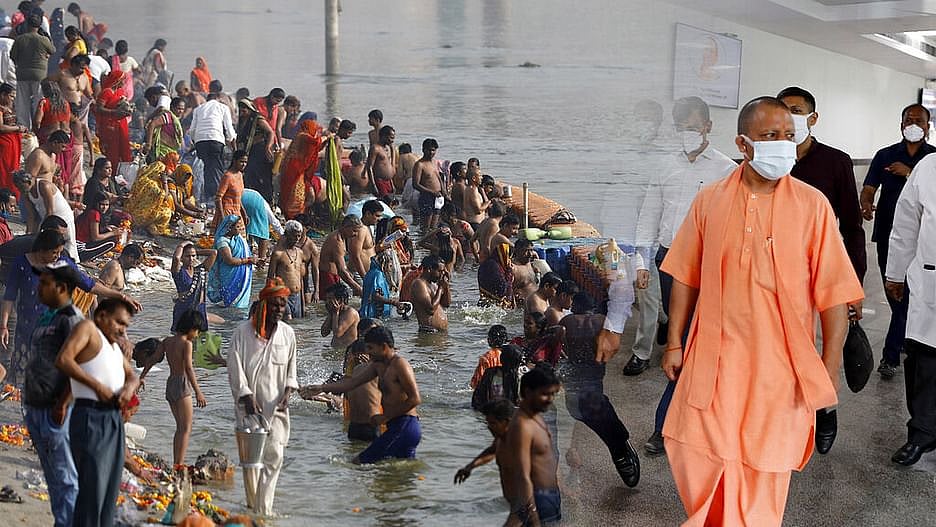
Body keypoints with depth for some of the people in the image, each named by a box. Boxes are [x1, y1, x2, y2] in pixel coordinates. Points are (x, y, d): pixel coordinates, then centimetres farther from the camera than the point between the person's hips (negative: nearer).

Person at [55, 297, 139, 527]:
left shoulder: (114, 345, 22)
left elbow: (132, 376, 28)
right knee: (92, 486, -13)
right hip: (90, 419, -9)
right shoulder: (87, 328, -2)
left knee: (110, 488, 10)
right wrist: (97, 386, -16)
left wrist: (129, 387, 3)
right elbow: (63, 360, -16)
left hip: (114, 420, 9)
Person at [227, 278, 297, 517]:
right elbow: (235, 368, -7)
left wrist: (287, 392, -2)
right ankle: (252, 504, 18)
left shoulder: (287, 333, 5)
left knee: (274, 456, -7)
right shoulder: (243, 332, -6)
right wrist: (247, 397, -14)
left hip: (276, 406, 2)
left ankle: (263, 508, -4)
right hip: (249, 404, -2)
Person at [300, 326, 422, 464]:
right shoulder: (378, 365, 14)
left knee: (359, 462, -11)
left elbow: (415, 400, -19)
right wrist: (322, 388, 5)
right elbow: (352, 382, 13)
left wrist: (385, 417, -15)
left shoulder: (399, 365, -14)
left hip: (403, 428, -10)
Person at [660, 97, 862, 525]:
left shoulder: (812, 205, -5)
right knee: (694, 450, 3)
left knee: (764, 465, 6)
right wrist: (675, 343, 7)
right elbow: (686, 278, 9)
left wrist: (829, 368, -9)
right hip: (714, 357, 2)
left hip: (779, 362, -2)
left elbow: (833, 292, -6)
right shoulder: (709, 201, 2)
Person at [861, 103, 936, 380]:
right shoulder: (885, 156, 8)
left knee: (905, 296, -6)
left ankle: (891, 356, -4)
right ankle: (909, 343, 28)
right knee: (896, 297, 10)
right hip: (888, 235, 3)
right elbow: (868, 189, 0)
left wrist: (910, 173, -20)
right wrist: (866, 205, -22)